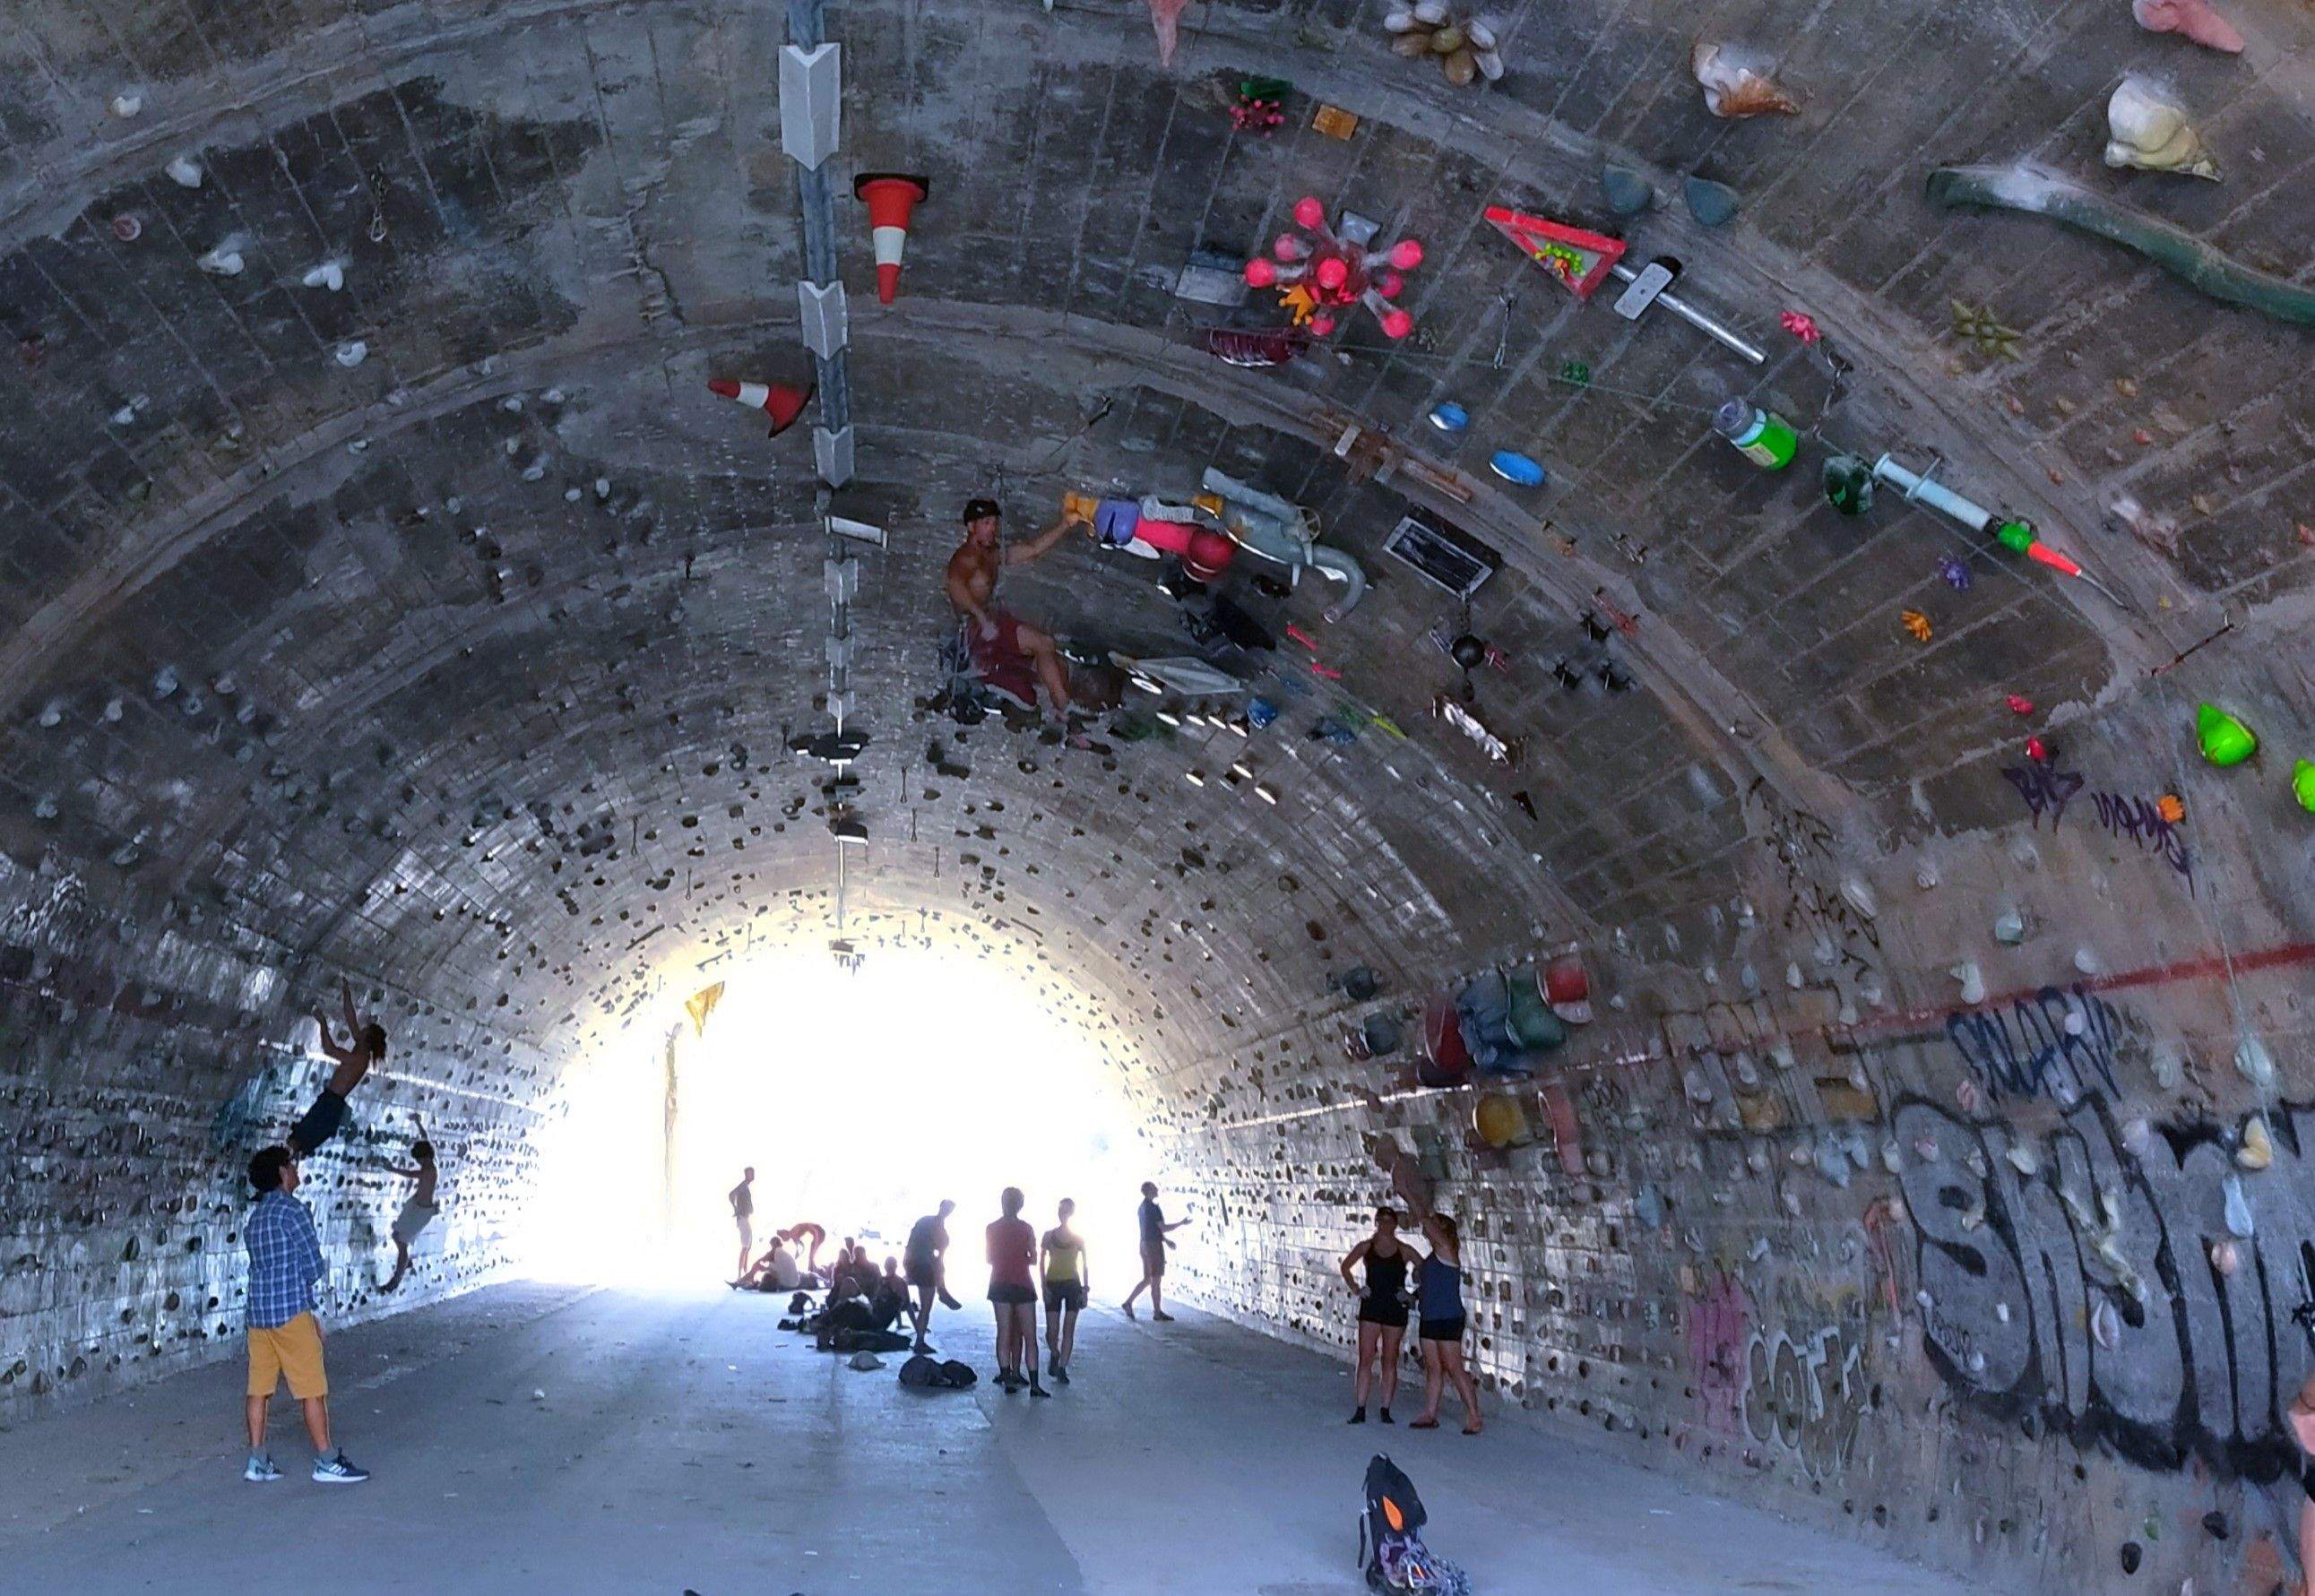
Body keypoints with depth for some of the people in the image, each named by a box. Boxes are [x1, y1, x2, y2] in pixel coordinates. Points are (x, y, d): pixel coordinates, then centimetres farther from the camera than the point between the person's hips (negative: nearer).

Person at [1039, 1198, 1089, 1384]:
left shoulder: (1078, 1238, 2)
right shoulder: (1049, 1235, 2)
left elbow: (1084, 1265, 6)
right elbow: (1041, 1262, 3)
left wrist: (1085, 1289, 0)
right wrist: (1044, 1286, -6)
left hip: (1073, 1285, 0)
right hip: (1053, 1285, 0)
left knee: (1068, 1330, -3)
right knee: (1052, 1331, -3)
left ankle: (1062, 1369, 4)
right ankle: (1054, 1355, 28)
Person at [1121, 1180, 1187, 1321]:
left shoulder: (1143, 1206, 14)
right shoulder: (1153, 1207, -16)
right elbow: (1163, 1228, -17)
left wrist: (1166, 1240, 22)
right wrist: (1182, 1223, -7)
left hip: (1146, 1245, 9)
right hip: (1154, 1246, -9)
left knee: (1147, 1279, 14)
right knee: (1156, 1280, -2)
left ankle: (1129, 1302, 8)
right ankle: (1158, 1312, 4)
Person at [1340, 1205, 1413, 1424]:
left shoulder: (1404, 1250, 0)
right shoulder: (1366, 1247, 3)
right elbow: (1345, 1266, 14)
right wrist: (1355, 1288, 3)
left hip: (1395, 1310, 0)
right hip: (1371, 1307, 0)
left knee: (1390, 1361, 5)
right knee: (1365, 1359, -2)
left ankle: (1385, 1410, 13)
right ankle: (1361, 1409, 3)